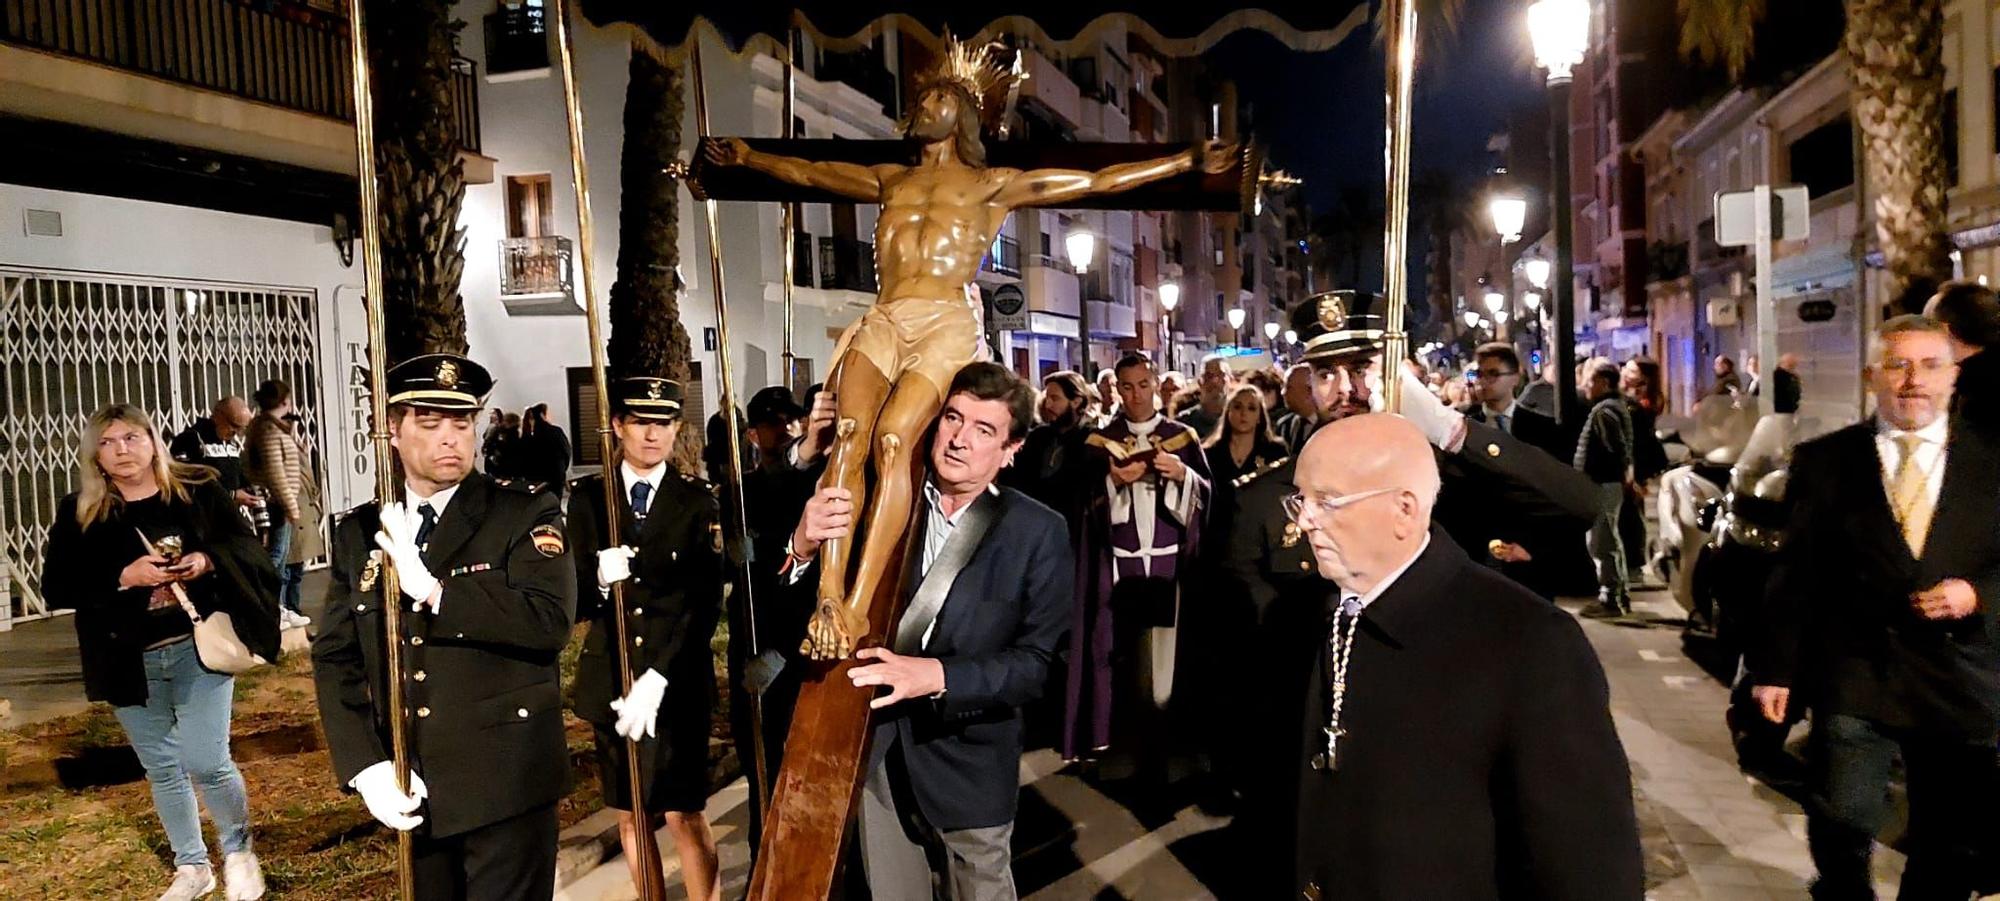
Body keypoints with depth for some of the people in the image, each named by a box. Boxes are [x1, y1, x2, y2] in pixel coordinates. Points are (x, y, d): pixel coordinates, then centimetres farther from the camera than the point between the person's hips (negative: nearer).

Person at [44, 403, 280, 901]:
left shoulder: (200, 490, -2)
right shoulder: (77, 514, 0)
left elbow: (248, 549, 1)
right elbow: (56, 587, -4)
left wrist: (209, 561, -20)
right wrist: (124, 577, -19)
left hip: (198, 649, -2)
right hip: (130, 661, 2)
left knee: (207, 762, -6)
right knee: (162, 769, 13)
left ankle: (238, 852, 19)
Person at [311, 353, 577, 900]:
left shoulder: (526, 512, -6)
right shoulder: (359, 532, 7)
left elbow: (551, 622, -19)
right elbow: (335, 659, 5)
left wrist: (432, 588, -21)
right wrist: (366, 766, -7)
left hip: (507, 781, -4)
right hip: (414, 791, 4)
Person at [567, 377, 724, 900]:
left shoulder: (698, 502, -1)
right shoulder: (587, 498, 4)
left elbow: (704, 605, -8)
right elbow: (573, 602, 2)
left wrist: (657, 678, -17)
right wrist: (600, 583, -21)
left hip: (679, 681, -2)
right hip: (610, 679, 2)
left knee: (684, 816, -3)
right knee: (631, 816, 12)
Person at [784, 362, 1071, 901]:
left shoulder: (1040, 533, -12)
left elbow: (1035, 663, -15)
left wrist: (938, 675, -30)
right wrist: (805, 547, -29)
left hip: (969, 761, -2)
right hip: (875, 750, 3)